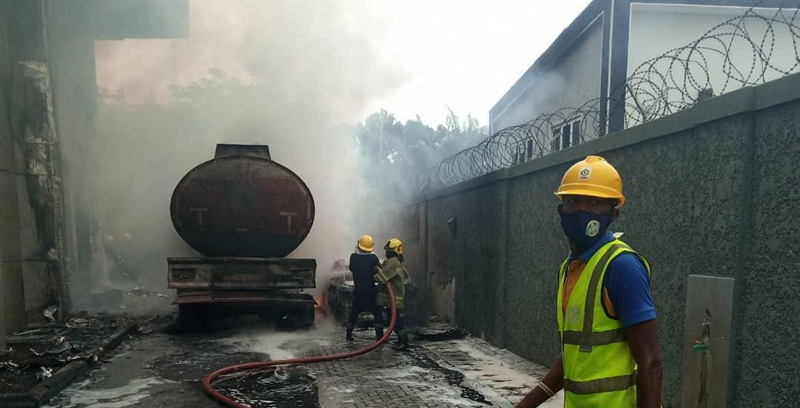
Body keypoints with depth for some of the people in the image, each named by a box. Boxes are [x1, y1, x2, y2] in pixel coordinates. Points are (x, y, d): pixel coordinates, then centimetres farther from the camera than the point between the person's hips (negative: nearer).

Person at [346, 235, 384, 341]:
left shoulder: (353, 257, -3)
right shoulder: (373, 258, -10)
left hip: (358, 290, 3)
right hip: (371, 290, -3)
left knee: (354, 312, 16)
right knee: (377, 313, 7)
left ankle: (349, 335, 19)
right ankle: (379, 336, 1)